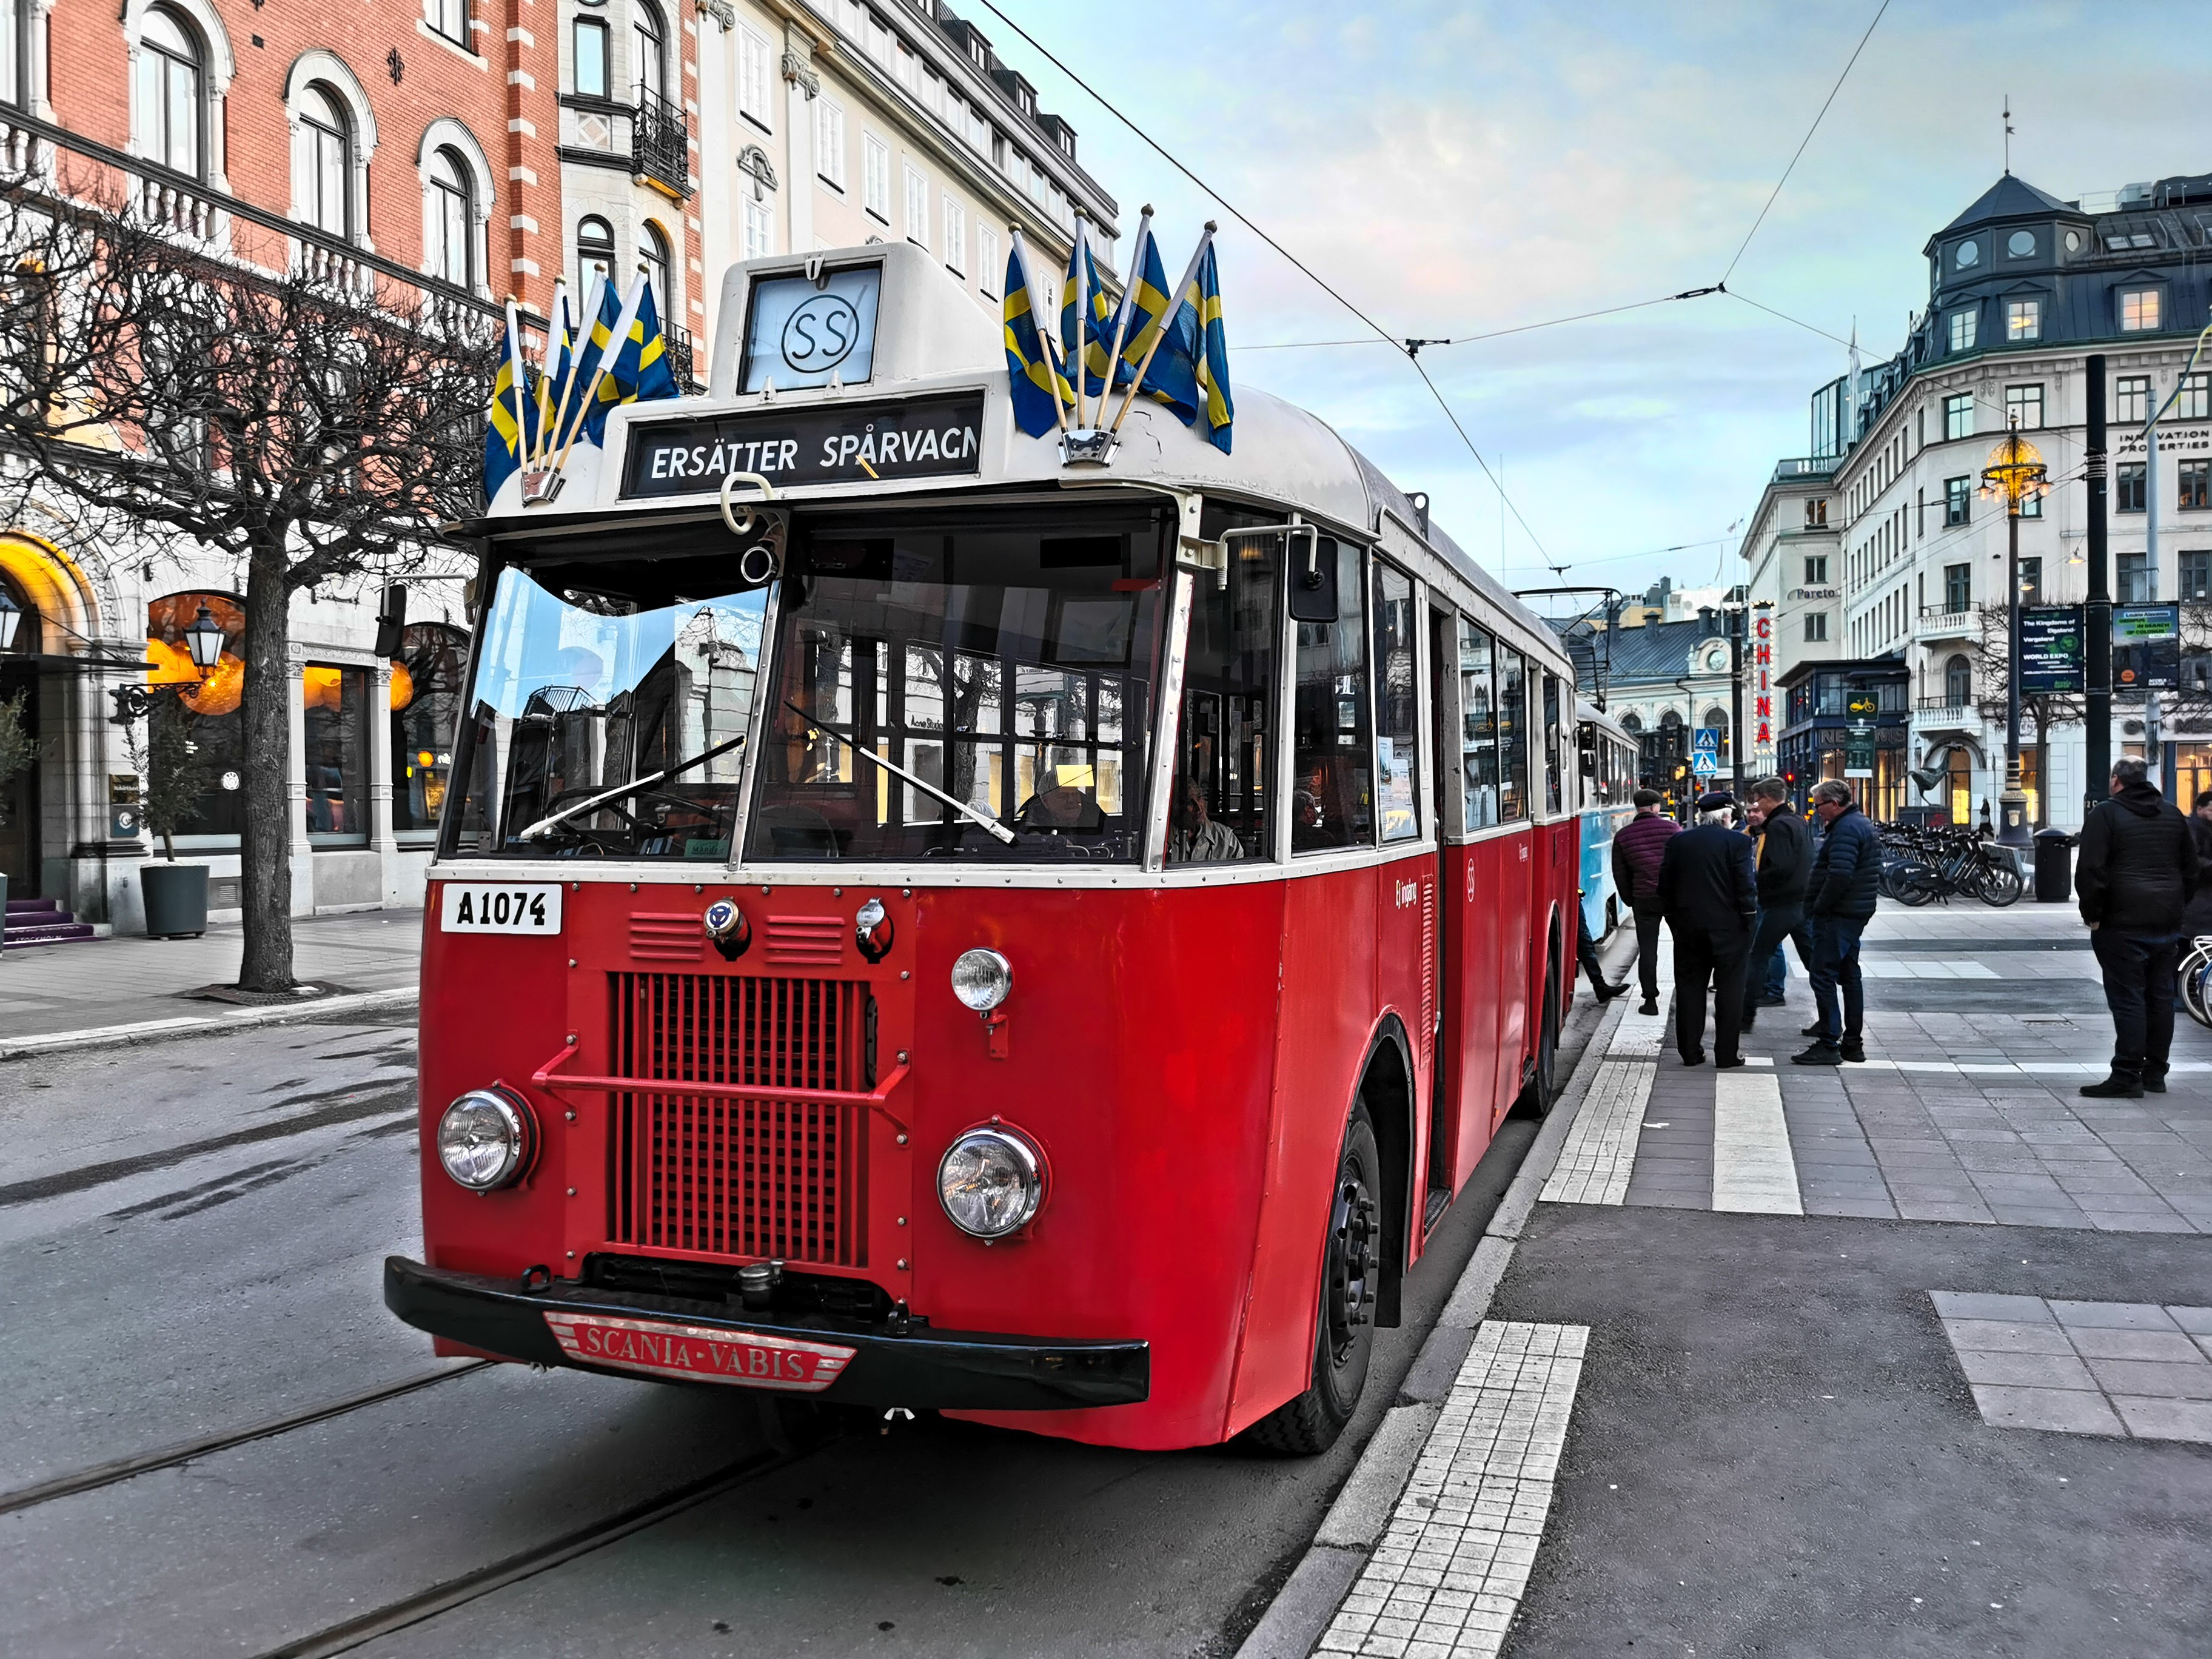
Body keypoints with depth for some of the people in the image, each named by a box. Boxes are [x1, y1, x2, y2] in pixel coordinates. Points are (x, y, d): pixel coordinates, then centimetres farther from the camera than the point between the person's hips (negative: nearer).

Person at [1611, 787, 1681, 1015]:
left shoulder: (1623, 836, 3)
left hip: (1644, 899, 0)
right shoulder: (1673, 828, -1)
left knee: (1647, 951, 5)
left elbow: (1620, 874, 7)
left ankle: (1650, 1000, 4)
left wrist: (1630, 900, 17)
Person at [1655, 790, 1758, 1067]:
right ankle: (1726, 1054, 6)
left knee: (1689, 988, 9)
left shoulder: (1677, 842, 3)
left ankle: (1690, 1052, 12)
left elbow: (1664, 887, 6)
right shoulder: (1738, 841, -8)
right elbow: (1746, 886, -12)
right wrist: (1749, 919, 0)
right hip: (1728, 929, -3)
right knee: (1729, 990, 5)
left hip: (1687, 928, 3)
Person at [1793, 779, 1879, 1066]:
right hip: (1857, 913, 11)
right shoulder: (1862, 824, 17)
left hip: (1837, 915, -11)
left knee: (1823, 976, -8)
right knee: (1849, 975, 15)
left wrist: (1818, 906, -17)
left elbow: (1839, 876, -29)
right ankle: (1853, 1043, 21)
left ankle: (1829, 1045, -8)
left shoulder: (1846, 830, -18)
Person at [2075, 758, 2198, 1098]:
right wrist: (2177, 908, 19)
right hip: (2167, 924, 6)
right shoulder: (2173, 814, 12)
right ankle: (2155, 1073, 19)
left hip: (2123, 924, -6)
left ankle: (2127, 1076, -5)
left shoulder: (2106, 814, -8)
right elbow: (2190, 869, 16)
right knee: (2161, 997, 12)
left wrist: (2092, 914, -6)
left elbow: (2090, 871, -14)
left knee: (2128, 999, -5)